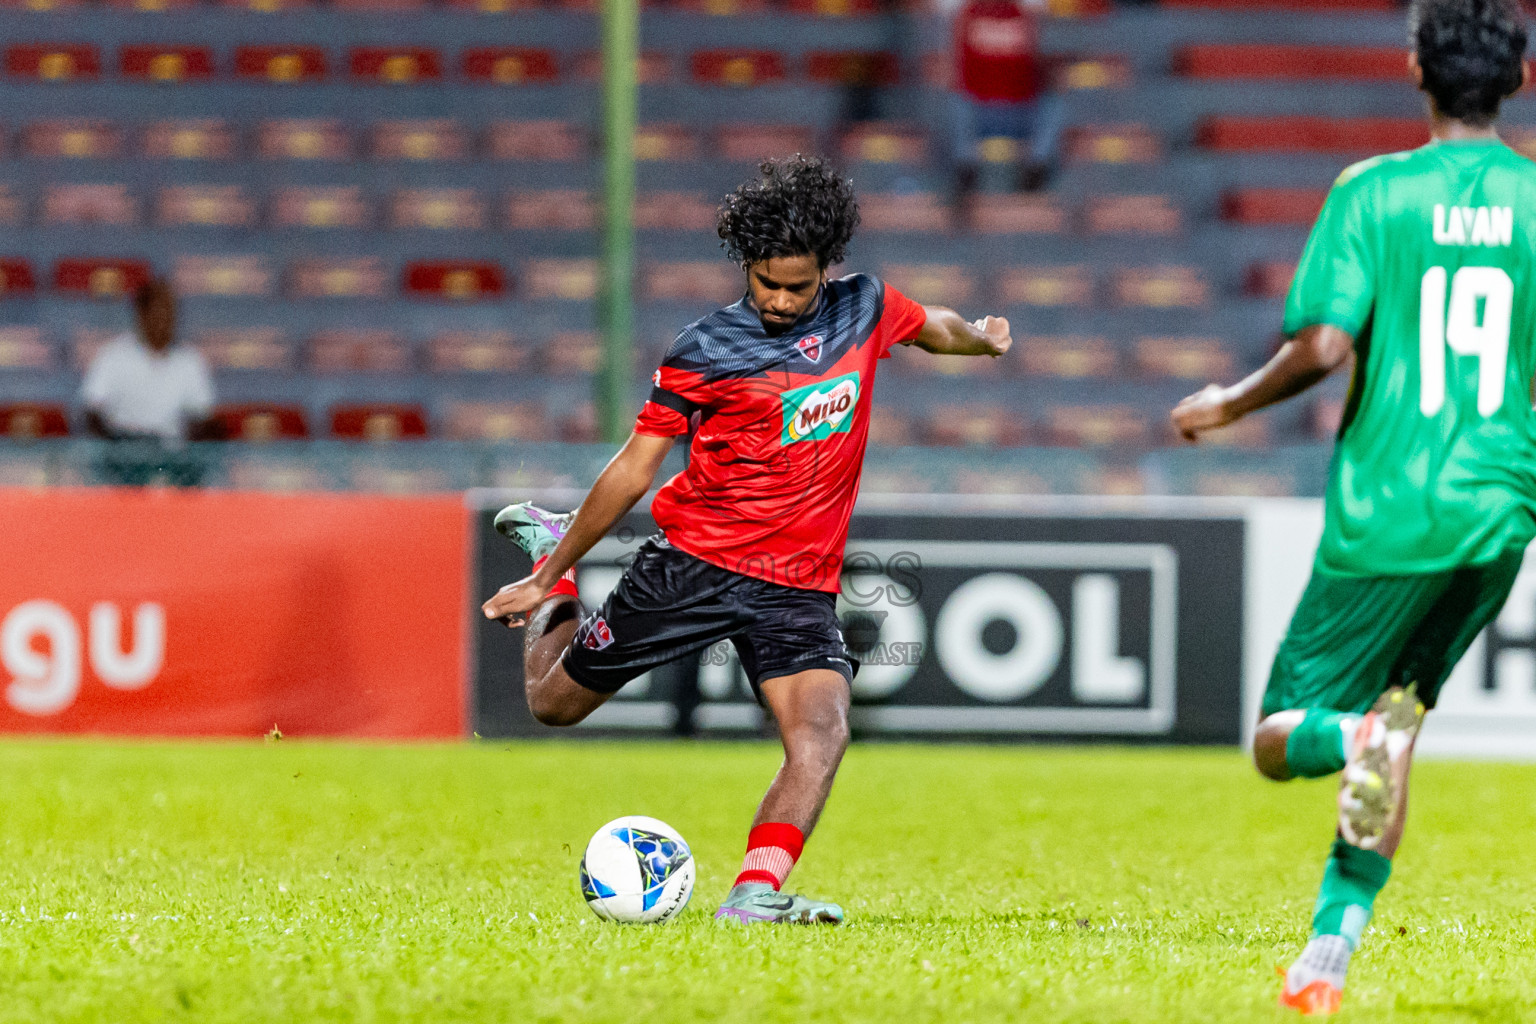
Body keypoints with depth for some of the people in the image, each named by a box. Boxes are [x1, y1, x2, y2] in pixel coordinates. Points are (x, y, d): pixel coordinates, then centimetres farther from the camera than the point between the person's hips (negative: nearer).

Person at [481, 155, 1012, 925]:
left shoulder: (864, 309, 3)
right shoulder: (707, 349, -7)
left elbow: (937, 327, 28)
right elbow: (633, 470, -3)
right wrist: (548, 577, -1)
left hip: (799, 587, 2)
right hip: (694, 563, -2)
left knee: (821, 731, -24)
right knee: (553, 702, 10)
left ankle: (755, 893, -32)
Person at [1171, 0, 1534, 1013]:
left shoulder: (1374, 192, -6)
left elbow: (1326, 343, -15)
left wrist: (1229, 405, 3)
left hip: (1384, 510, -3)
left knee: (1282, 740, 8)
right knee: (1393, 713, 19)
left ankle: (1362, 739, -28)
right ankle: (1334, 944, 9)